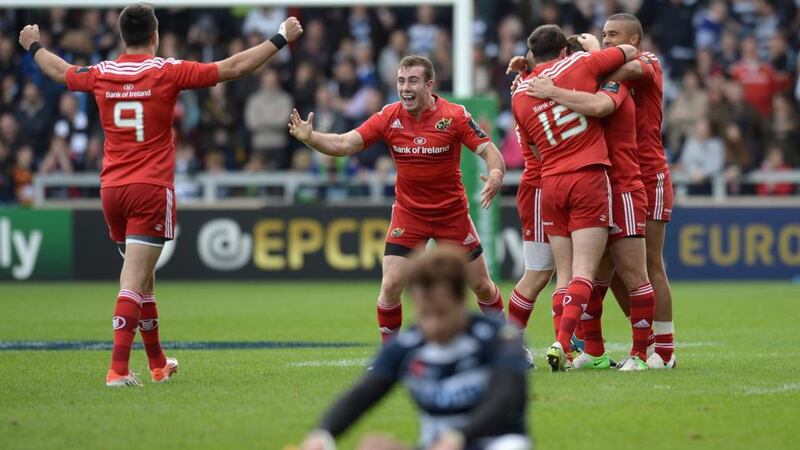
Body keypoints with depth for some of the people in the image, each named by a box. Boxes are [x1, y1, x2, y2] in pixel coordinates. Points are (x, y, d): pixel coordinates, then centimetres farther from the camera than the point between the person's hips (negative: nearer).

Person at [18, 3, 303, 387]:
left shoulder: (101, 75, 5)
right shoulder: (168, 72, -7)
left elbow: (59, 71, 26)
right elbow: (234, 67, -6)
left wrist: (34, 46, 46)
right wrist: (281, 39, 3)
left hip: (112, 189, 5)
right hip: (151, 188, -5)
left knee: (142, 277, 18)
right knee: (134, 279, -9)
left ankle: (158, 364, 29)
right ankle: (118, 368, -18)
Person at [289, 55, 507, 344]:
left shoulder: (454, 116, -15)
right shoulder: (388, 117, -10)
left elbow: (489, 150, -15)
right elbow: (344, 145, -14)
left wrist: (496, 175, -38)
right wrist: (310, 137, -33)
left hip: (452, 212, -1)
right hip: (408, 214, 1)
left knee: (481, 286, 8)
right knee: (391, 286, -11)